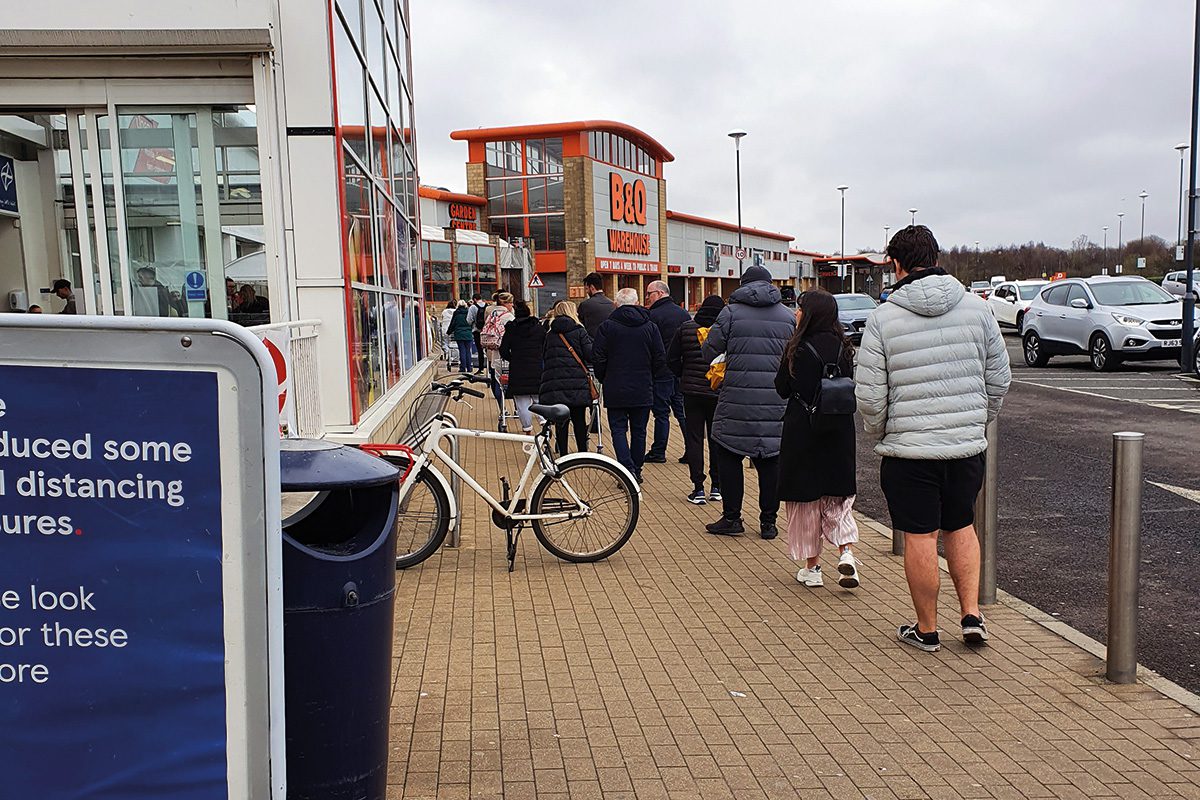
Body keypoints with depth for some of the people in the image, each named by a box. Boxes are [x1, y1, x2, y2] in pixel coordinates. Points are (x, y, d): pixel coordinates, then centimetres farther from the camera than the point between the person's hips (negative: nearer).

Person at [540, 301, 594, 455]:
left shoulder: (550, 335, 12)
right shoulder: (579, 331, 1)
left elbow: (544, 357, 12)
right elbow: (590, 355, -6)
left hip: (554, 385, 2)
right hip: (577, 384, -2)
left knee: (560, 422, 7)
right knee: (579, 421, 8)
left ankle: (563, 455, 9)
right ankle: (582, 453, 13)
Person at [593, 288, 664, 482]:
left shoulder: (606, 326, -5)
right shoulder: (650, 326, 1)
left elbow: (598, 357, -7)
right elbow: (660, 358, 0)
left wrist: (603, 378, 9)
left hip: (615, 390, -2)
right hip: (643, 390, 2)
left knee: (619, 429, 3)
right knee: (639, 431, 12)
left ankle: (628, 468, -12)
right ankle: (637, 470, 18)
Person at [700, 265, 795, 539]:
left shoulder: (731, 312, -1)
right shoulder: (788, 316, 10)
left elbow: (708, 352, -2)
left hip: (737, 400, -3)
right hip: (776, 401, 3)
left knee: (728, 456, 9)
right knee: (770, 459, 10)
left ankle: (732, 518, 11)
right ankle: (769, 521, 15)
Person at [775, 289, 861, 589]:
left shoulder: (799, 348, -13)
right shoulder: (843, 347, 1)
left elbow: (782, 389, -5)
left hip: (803, 431, -4)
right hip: (839, 431, 4)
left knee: (806, 497, 7)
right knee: (837, 495, 16)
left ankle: (812, 567, 14)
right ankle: (846, 552, -1)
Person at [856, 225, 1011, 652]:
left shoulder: (883, 317, -9)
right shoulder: (976, 307, 1)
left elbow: (869, 395, -10)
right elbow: (999, 376, 7)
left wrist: (879, 432, 9)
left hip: (908, 447, -4)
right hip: (967, 444, 4)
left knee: (919, 537, 6)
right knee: (961, 527, 21)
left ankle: (926, 629, 17)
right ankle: (971, 614, 18)